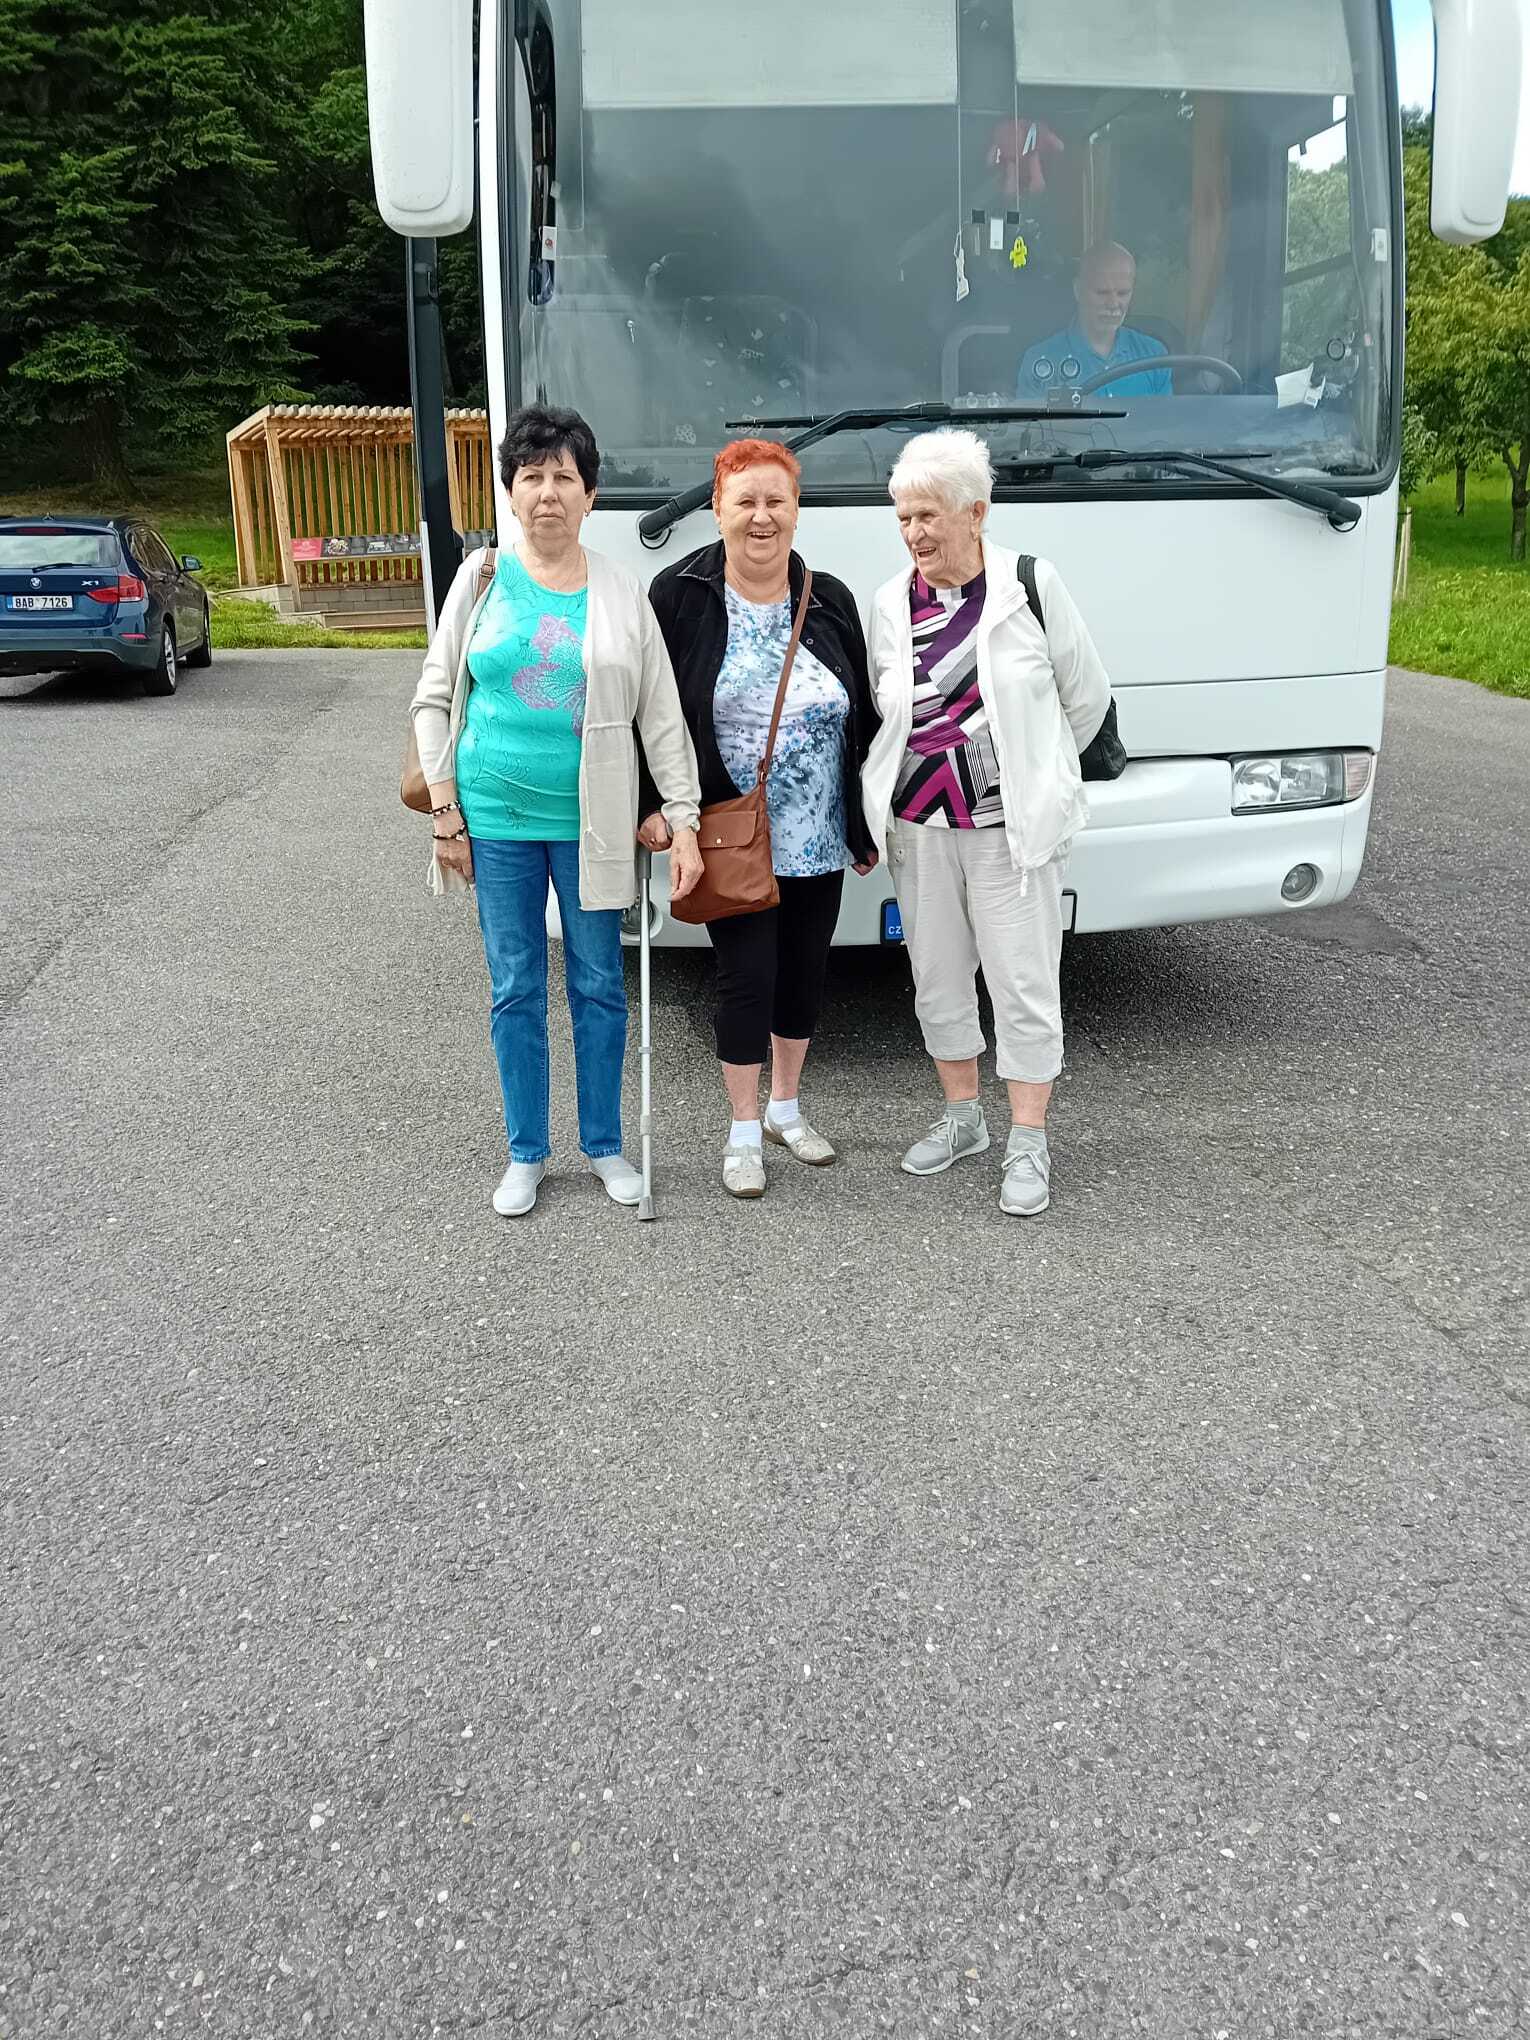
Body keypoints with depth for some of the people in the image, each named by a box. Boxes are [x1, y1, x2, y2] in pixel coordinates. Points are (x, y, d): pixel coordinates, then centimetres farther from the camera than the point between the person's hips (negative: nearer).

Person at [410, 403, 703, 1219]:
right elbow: (434, 698, 3)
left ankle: (604, 1146, 25)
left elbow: (662, 716, 1)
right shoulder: (483, 578, 1)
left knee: (598, 984, 9)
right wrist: (445, 814, -3)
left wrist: (683, 821, -4)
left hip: (589, 823, 0)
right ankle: (526, 1154, 23)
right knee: (515, 989, 9)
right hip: (496, 821, 0)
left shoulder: (620, 592, 0)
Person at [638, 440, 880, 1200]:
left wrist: (866, 826, 9)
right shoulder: (680, 595, -6)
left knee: (805, 972, 13)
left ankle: (785, 1109, 33)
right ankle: (744, 1132, 18)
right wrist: (651, 808, -11)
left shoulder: (829, 602, 4)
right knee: (747, 977, 0)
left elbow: (863, 719, 9)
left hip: (819, 844, 4)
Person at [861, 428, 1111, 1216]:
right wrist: (883, 797, 13)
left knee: (1024, 983, 0)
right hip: (918, 826, 4)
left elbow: (1086, 696, 4)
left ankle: (1027, 1145, 12)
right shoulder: (890, 603, 5)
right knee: (937, 978, 12)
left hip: (1010, 826, -4)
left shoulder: (1032, 585, -5)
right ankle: (961, 1116, 31)